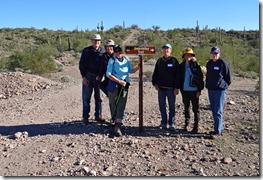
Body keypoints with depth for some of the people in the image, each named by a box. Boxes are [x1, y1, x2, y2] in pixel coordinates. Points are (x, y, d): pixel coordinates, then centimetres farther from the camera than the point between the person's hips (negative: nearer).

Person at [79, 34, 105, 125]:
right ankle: (85, 117, 11)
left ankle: (98, 115, 21)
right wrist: (83, 76, -8)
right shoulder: (86, 51, 0)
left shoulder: (102, 51, 6)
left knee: (98, 97, 9)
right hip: (88, 76, -2)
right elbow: (81, 64, 0)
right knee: (86, 98, 2)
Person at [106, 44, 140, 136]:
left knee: (121, 106, -7)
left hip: (124, 85, 2)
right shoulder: (112, 60, -4)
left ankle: (117, 126, -9)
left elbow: (130, 71, 17)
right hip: (114, 85, -2)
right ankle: (115, 121, 28)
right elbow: (108, 74, -11)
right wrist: (120, 81, -17)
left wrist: (138, 67, -2)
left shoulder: (126, 59, 7)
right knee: (113, 105, 8)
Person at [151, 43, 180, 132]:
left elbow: (177, 75, -4)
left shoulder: (174, 61, -1)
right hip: (161, 88, 4)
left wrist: (177, 88, -10)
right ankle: (164, 123, 19)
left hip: (171, 88, -4)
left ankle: (172, 124, 10)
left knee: (172, 107, 2)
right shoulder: (159, 61, 12)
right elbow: (155, 73, 15)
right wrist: (155, 83, 2)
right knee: (162, 107, 9)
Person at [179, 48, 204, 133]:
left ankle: (196, 126, 10)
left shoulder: (196, 65, -4)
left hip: (194, 90, -4)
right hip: (185, 90, 4)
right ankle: (186, 124, 26)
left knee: (195, 108, 3)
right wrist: (180, 88, 6)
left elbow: (200, 78, -4)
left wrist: (199, 90, -9)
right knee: (186, 107, 14)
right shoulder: (181, 66, 7)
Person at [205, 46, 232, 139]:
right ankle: (220, 128, 23)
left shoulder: (223, 63, -8)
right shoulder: (209, 63, 10)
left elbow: (229, 78, -2)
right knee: (214, 111, 11)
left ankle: (218, 131, -2)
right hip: (210, 90, 7)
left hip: (220, 90, -7)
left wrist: (224, 86, 6)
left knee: (218, 111, -7)